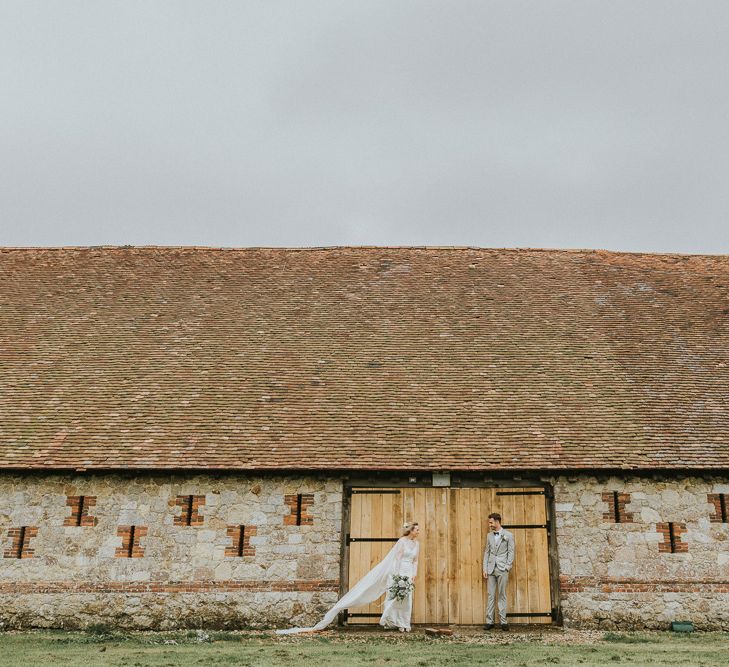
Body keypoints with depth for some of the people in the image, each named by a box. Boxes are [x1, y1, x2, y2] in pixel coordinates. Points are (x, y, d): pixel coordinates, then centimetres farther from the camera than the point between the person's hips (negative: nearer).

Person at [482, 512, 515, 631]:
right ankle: (489, 621, 5)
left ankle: (503, 622, 5)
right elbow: (487, 552, 13)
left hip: (502, 570, -4)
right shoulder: (489, 535, 13)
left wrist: (507, 568, -10)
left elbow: (511, 552, -2)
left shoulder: (508, 535, 0)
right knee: (491, 595, 3)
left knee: (502, 596, 0)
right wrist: (485, 569, 6)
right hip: (491, 569, 4)